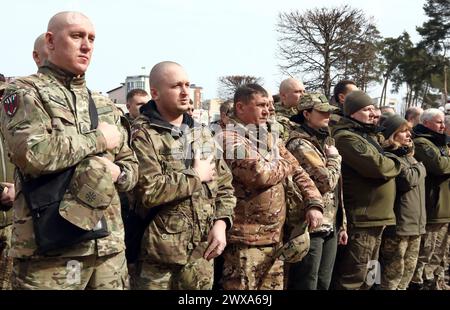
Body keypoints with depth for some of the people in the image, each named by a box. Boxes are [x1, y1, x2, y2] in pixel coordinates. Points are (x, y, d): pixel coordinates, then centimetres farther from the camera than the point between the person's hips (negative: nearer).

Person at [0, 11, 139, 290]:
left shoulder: (105, 106, 16)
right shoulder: (25, 92, -2)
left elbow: (131, 166, 20)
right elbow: (31, 152, -21)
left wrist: (117, 173, -4)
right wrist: (98, 139, -10)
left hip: (109, 245, 6)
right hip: (50, 249, -5)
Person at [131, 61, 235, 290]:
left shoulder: (202, 133, 13)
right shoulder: (141, 135, -10)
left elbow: (224, 183, 14)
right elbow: (148, 191, -22)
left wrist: (220, 223, -3)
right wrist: (196, 176, -11)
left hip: (202, 250, 6)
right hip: (159, 254, -6)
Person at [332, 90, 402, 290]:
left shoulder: (367, 135, 19)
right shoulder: (346, 137, -14)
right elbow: (377, 165, -21)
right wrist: (396, 165, -3)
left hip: (375, 216, 10)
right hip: (361, 217, -10)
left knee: (367, 276, 17)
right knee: (354, 277, -4)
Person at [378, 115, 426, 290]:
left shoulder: (409, 157, 18)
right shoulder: (389, 157, -12)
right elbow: (408, 180, -20)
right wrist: (419, 167, -4)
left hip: (415, 223, 9)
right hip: (398, 223, -9)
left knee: (409, 268, 16)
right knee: (394, 271, 0)